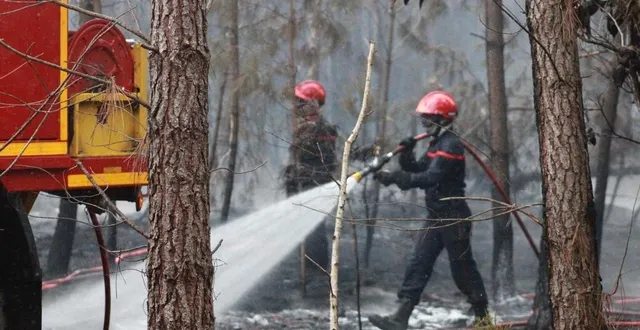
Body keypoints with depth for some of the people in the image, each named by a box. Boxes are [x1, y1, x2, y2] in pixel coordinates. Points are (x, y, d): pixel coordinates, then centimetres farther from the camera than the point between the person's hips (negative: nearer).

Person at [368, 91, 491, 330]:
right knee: (419, 265, 0)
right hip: (437, 217, 9)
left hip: (454, 218, -9)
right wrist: (406, 154, -7)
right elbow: (418, 170, 13)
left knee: (462, 269, 1)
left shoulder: (451, 145, -18)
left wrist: (395, 178, -34)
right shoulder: (437, 143, 14)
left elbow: (430, 178, -28)